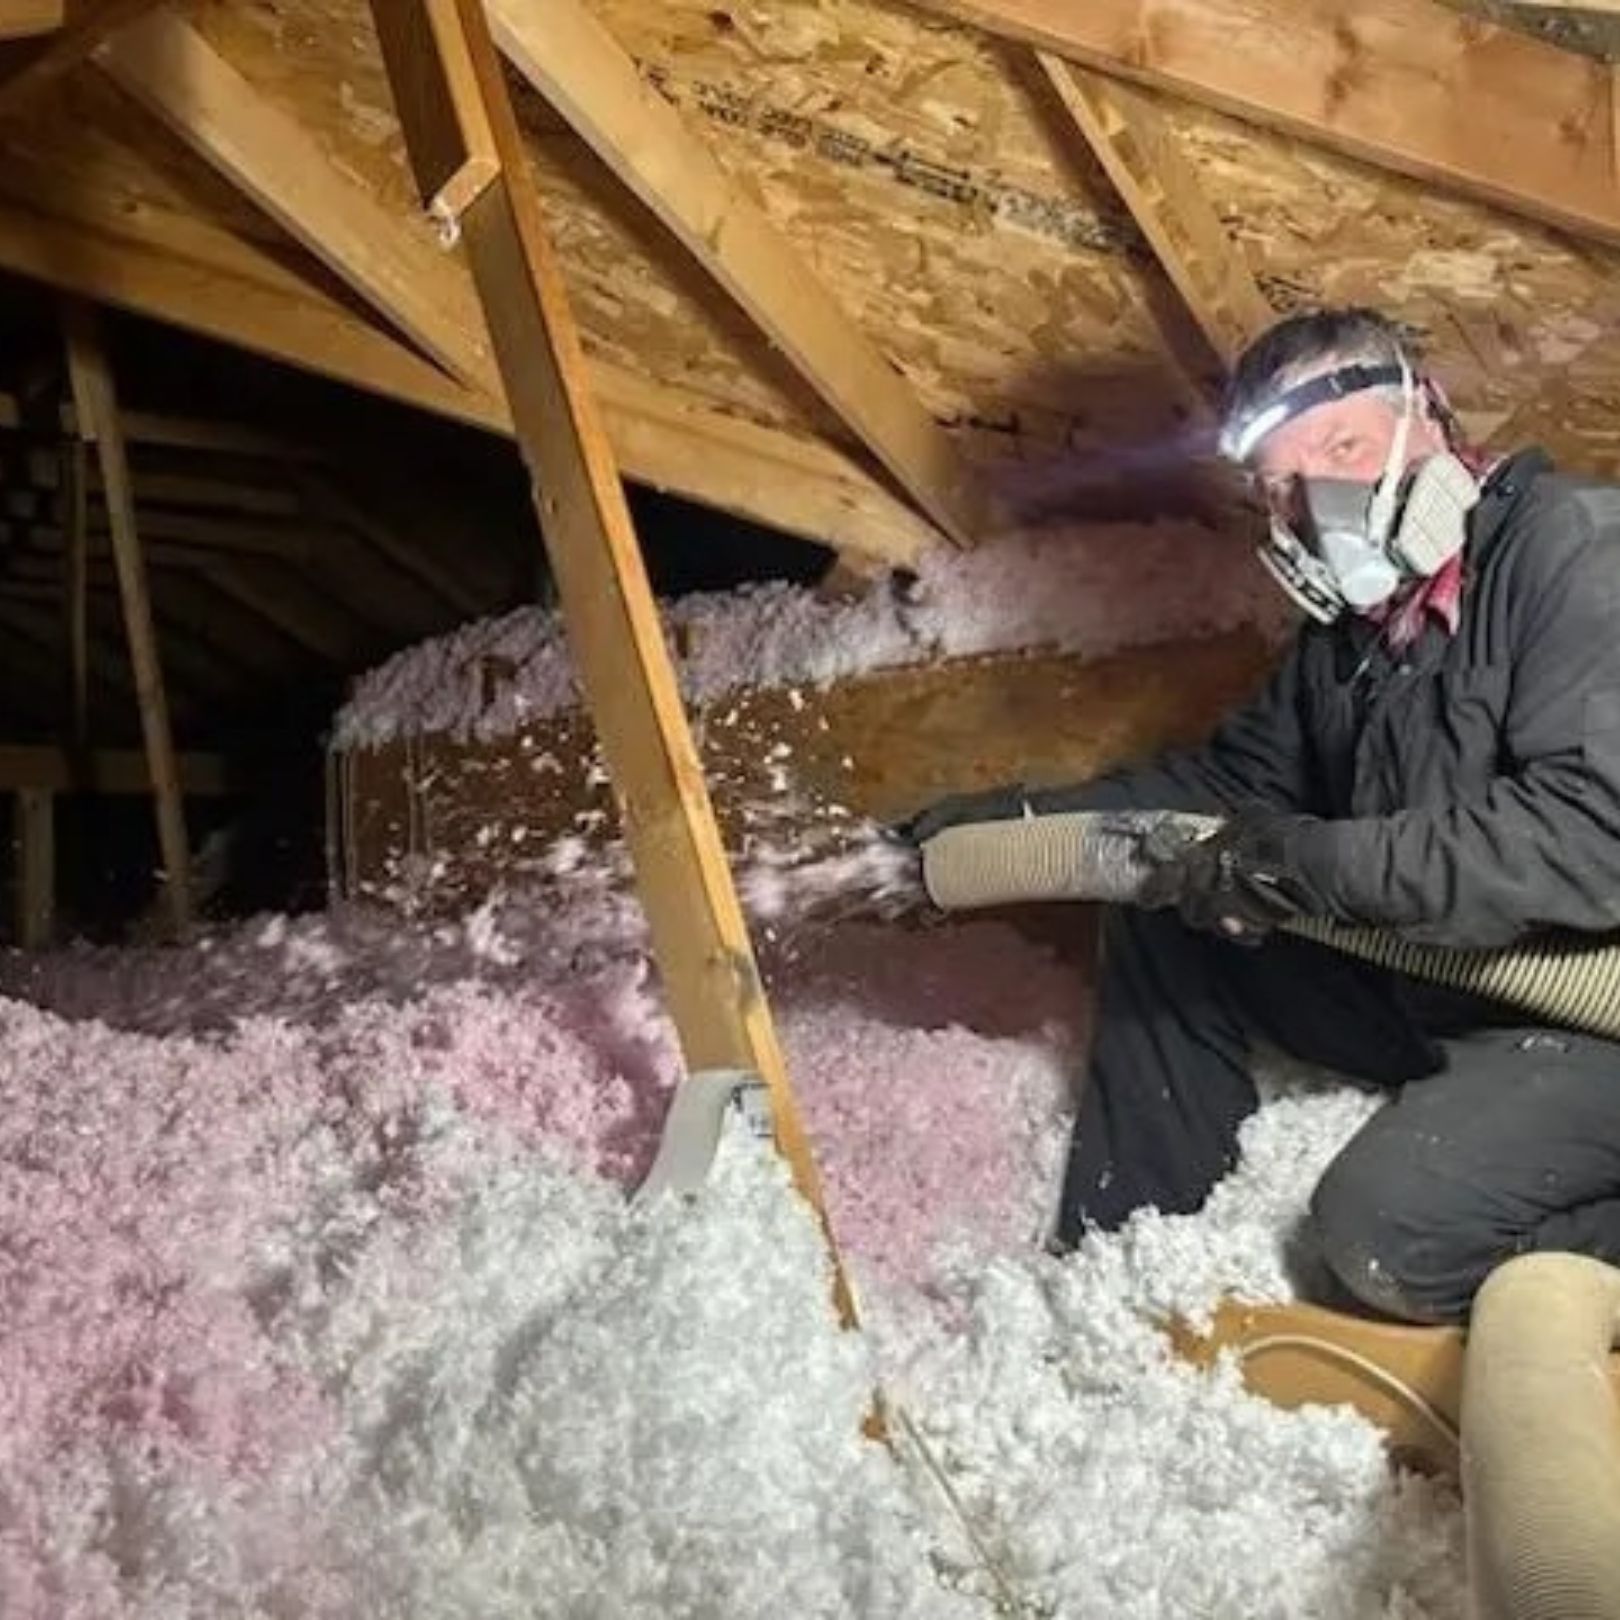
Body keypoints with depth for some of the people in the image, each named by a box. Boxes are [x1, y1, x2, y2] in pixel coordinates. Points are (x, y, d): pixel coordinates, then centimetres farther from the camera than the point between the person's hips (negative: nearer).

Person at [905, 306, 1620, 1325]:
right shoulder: (1356, 621, 4)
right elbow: (1233, 781, 16)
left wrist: (1310, 861, -29)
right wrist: (1025, 822, 9)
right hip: (1425, 982, 8)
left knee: (1388, 1231, -29)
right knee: (1160, 920, 7)